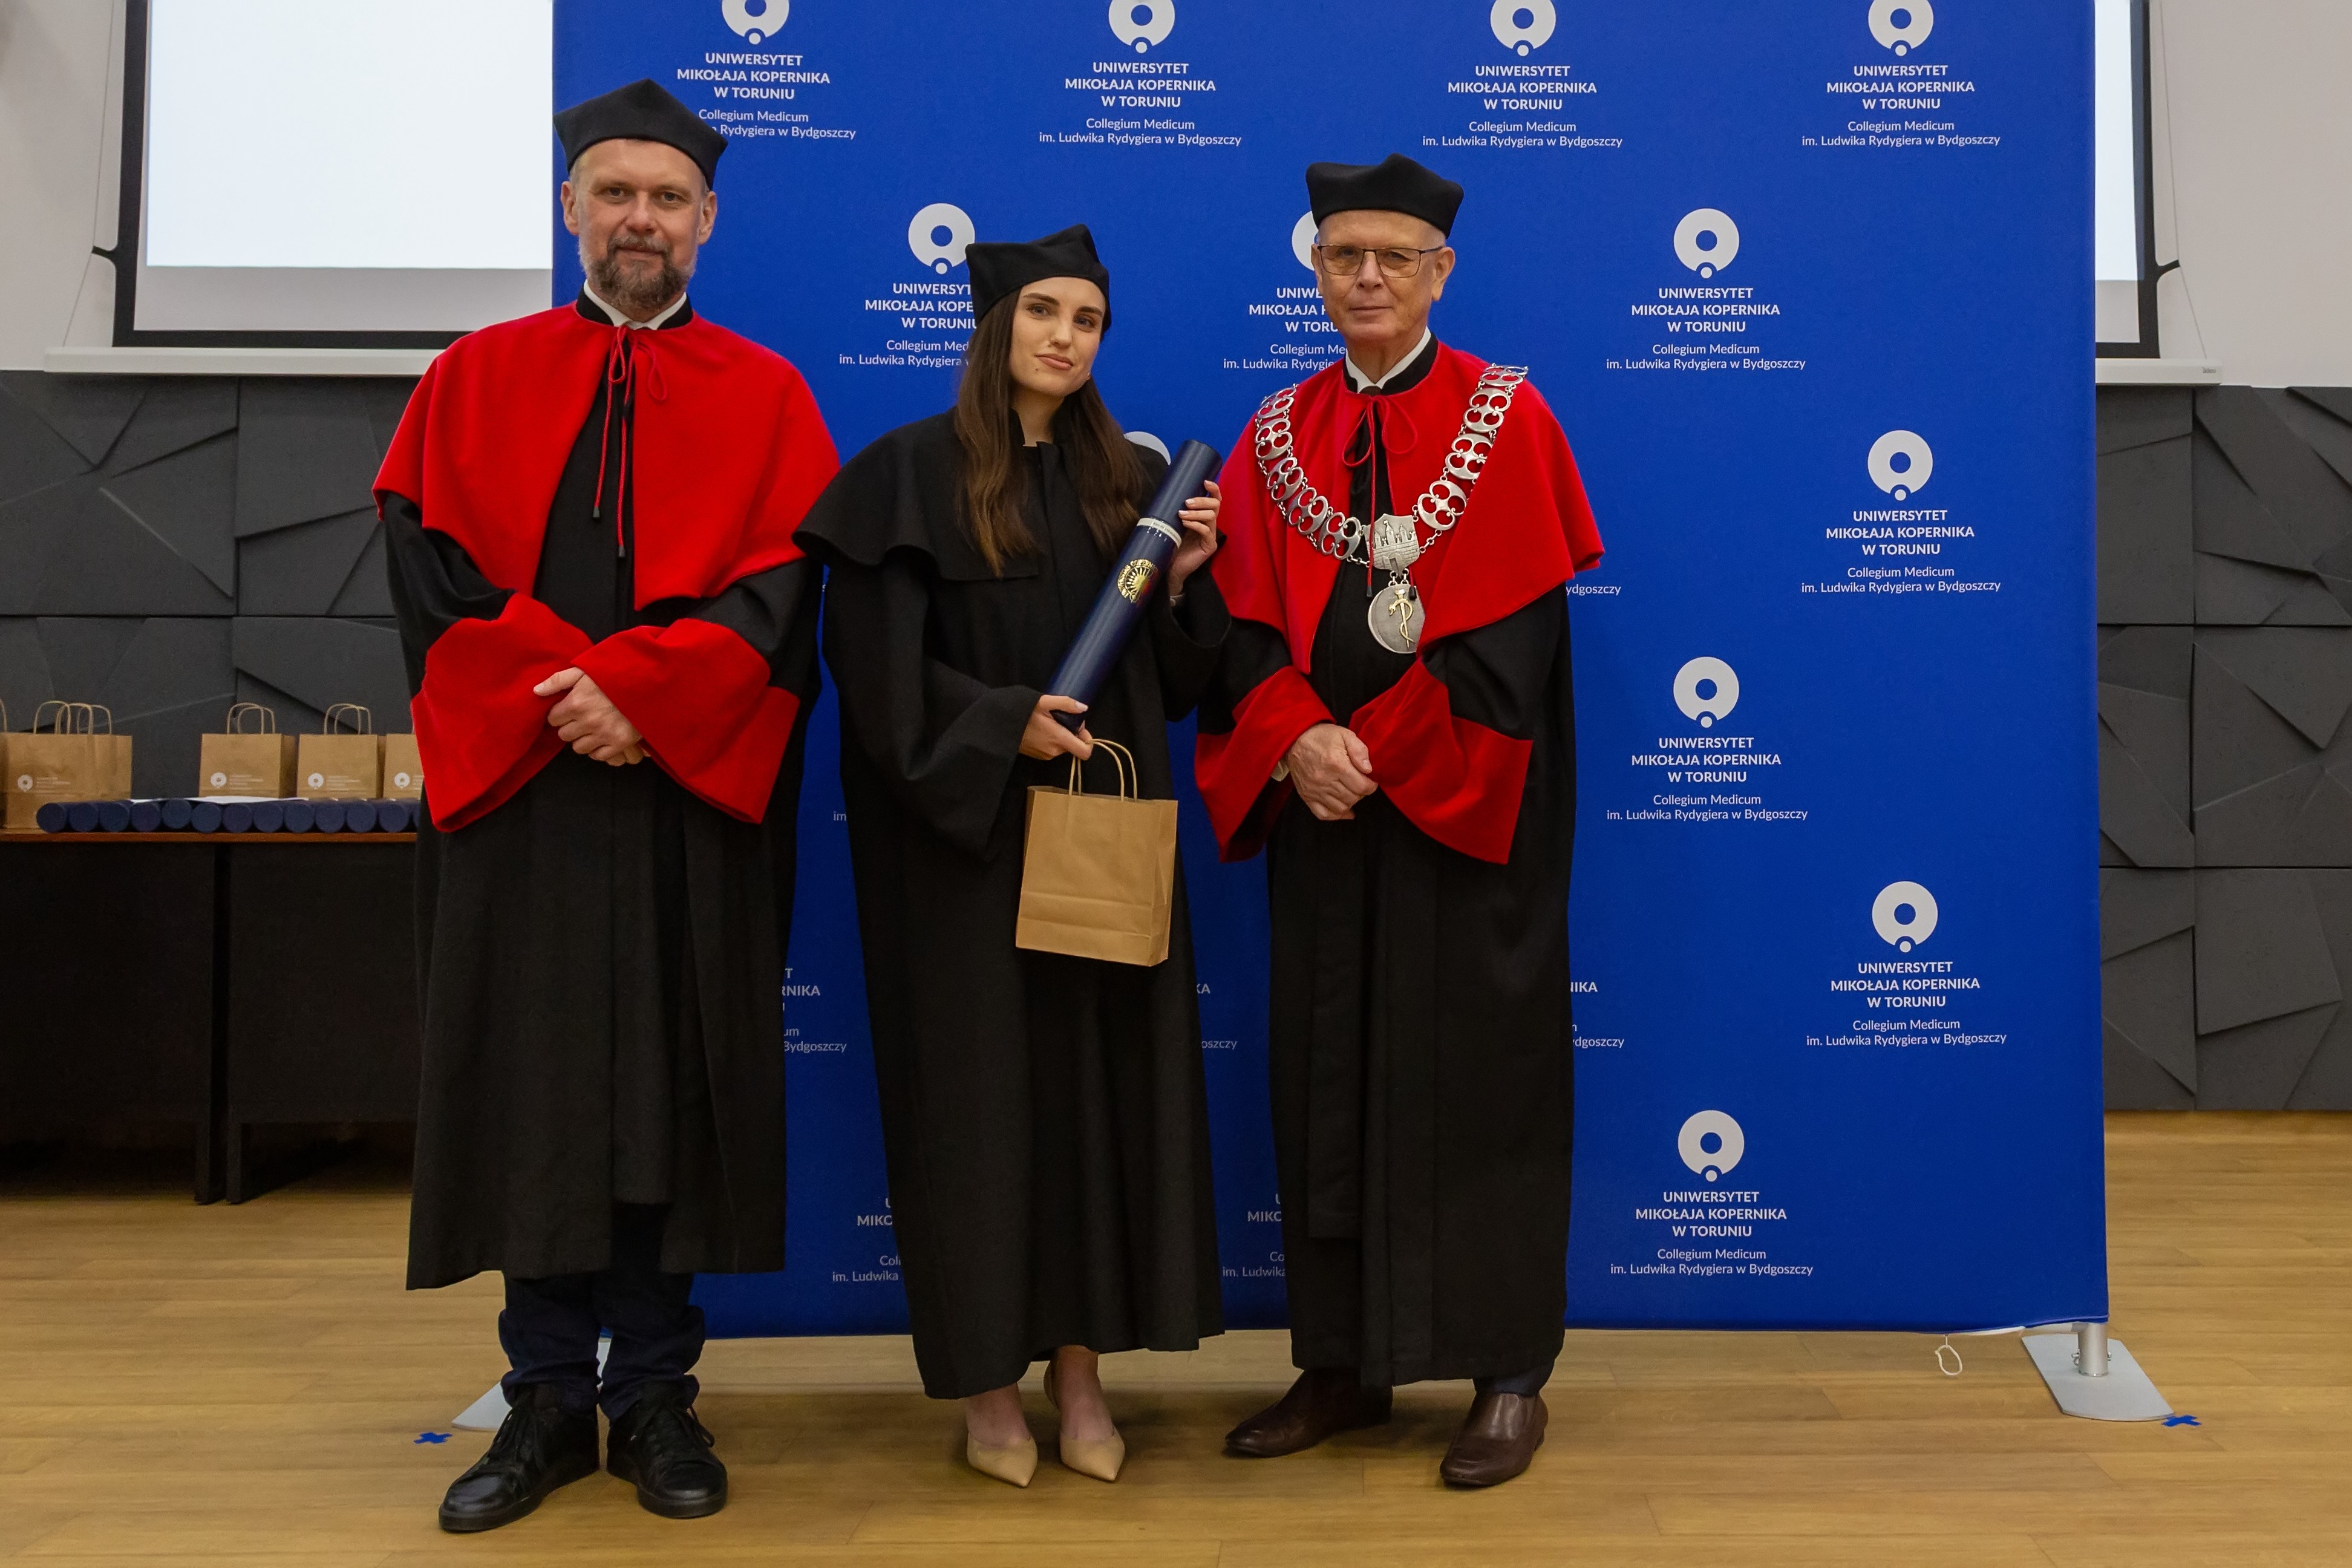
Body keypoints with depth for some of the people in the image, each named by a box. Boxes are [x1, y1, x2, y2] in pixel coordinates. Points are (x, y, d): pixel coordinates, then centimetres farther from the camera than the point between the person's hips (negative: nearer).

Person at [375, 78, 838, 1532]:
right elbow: (430, 576, 1)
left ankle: (656, 1396, 17)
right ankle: (548, 1400, 18)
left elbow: (777, 594, -3)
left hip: (693, 800, -1)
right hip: (516, 791, 1)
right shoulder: (476, 381, 11)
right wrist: (554, 696, -13)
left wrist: (635, 691, -16)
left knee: (676, 1090, 4)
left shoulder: (766, 398, 8)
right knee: (530, 1089, 4)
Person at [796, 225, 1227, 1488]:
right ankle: (985, 1375, 15)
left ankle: (1080, 1365, 16)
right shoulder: (914, 473, -3)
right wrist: (1005, 725, -19)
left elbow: (1171, 674, 11)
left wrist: (1182, 579, -6)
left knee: (1105, 1077, 4)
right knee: (980, 1085, 1)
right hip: (967, 838, -4)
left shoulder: (1131, 480, 11)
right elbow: (878, 664, -9)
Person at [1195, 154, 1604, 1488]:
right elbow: (1248, 624, 3)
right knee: (1329, 1074, 7)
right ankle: (1343, 1363, 20)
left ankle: (1508, 1374, 13)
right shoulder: (1278, 436, 10)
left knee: (1478, 1074, 1)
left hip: (1468, 806, -4)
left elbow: (1513, 629, -10)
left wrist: (1379, 754, -16)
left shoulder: (1507, 420, -1)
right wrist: (1299, 740, -16)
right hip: (1319, 799, 4)